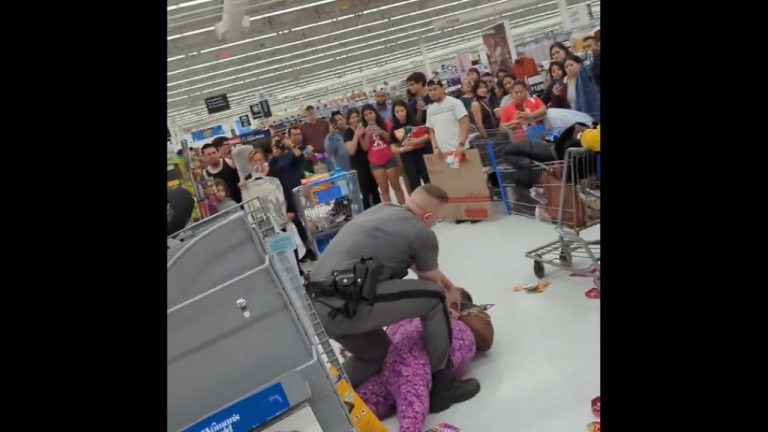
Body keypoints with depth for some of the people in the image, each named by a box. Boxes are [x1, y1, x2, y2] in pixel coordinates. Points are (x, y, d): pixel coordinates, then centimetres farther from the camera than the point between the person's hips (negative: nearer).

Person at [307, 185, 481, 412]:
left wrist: (447, 283, 46)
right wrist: (446, 301, 40)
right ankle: (443, 387, 13)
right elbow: (430, 285, 19)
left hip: (320, 308, 9)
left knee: (377, 354, 31)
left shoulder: (381, 209, 22)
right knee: (434, 299, 5)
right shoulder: (423, 234, 0)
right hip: (348, 304, -9)